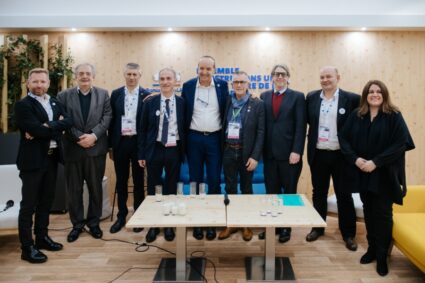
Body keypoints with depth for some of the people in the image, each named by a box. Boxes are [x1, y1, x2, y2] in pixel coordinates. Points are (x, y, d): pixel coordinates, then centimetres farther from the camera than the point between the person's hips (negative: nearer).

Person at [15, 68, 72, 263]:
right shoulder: (23, 105, -8)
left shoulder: (54, 102, 13)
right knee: (29, 204, 1)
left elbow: (68, 121, -3)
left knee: (46, 200, 16)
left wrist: (47, 127, -16)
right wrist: (56, 126, -9)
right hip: (33, 159, -7)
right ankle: (27, 247, 9)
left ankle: (42, 237, 30)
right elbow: (36, 129, -22)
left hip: (51, 158, 7)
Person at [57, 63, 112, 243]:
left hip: (96, 148, 0)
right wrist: (79, 137, -15)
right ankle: (77, 224, 22)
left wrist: (93, 135, -15)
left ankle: (93, 222, 24)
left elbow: (107, 117, -2)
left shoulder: (103, 94, 6)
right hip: (73, 148, 0)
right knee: (74, 189, 7)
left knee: (95, 188, 9)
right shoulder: (64, 96, 4)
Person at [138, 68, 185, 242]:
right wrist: (142, 154, -1)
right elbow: (143, 129, 2)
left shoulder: (182, 103, 0)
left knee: (171, 188, 10)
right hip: (155, 150, 1)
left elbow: (185, 129, 2)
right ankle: (153, 225, 24)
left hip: (174, 151, 0)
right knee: (153, 188, 9)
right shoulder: (150, 102, 0)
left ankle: (169, 225, 24)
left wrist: (185, 152, -1)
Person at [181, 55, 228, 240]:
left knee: (214, 182, 4)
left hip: (215, 138, 0)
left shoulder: (222, 86, 1)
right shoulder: (188, 86, 1)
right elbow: (183, 113, 5)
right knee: (195, 180, 9)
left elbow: (226, 112, 5)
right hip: (194, 138, 1)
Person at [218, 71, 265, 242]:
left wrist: (255, 156, -12)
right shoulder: (226, 102, 5)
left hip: (246, 153, -2)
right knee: (230, 189, 9)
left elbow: (260, 132, -7)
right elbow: (222, 127, 8)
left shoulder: (257, 104, -4)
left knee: (246, 189, 11)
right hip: (228, 152, 2)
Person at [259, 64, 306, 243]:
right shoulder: (264, 96, 10)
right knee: (271, 191, 8)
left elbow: (300, 126, -6)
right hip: (270, 152, 3)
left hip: (289, 152, -2)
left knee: (289, 191, 9)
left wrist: (297, 151, -14)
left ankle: (286, 227, 22)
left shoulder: (297, 97, 1)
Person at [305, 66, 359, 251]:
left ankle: (349, 234, 20)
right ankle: (318, 228, 29)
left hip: (341, 155, -2)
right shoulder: (311, 97, 3)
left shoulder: (351, 99, -6)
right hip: (318, 154, 3)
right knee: (318, 193, 14)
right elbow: (308, 120, 12)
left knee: (344, 194, 6)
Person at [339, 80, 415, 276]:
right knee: (368, 211, 13)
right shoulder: (356, 116, 4)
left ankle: (382, 256, 16)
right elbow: (343, 138, 1)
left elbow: (401, 143, -14)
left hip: (385, 174, -3)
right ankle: (371, 248, 28)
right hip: (363, 174, 3)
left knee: (383, 214, 3)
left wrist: (376, 162, -20)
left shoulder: (394, 116, -6)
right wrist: (355, 158, -14)